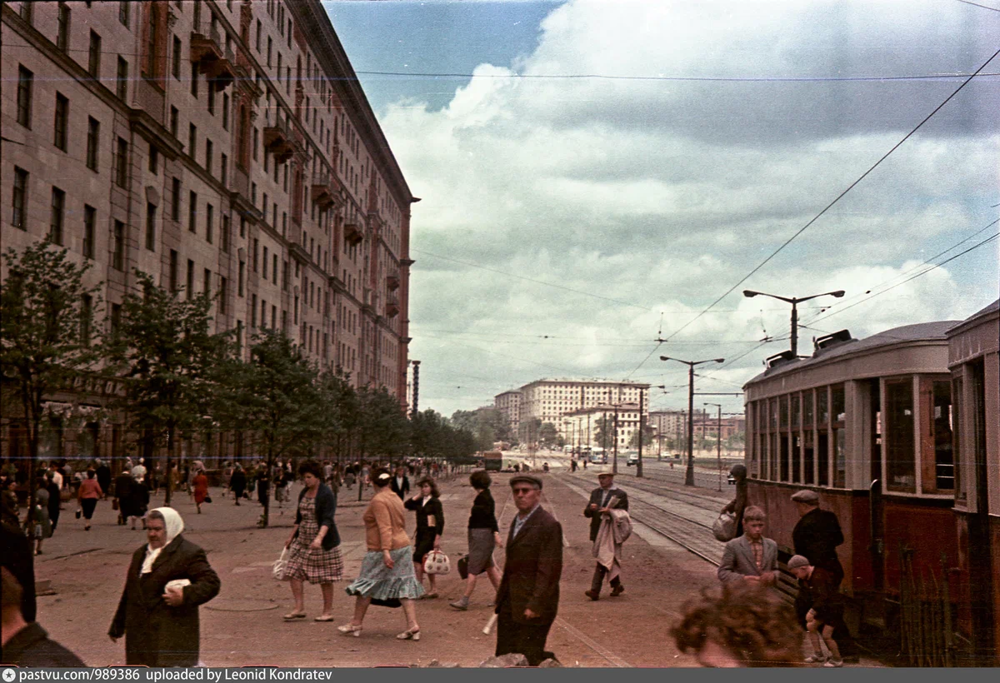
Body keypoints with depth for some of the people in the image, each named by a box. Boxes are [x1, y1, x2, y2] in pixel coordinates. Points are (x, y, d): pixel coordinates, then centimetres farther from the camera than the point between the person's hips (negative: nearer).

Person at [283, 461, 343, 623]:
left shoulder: (327, 494, -14)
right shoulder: (304, 493, 10)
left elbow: (327, 520, -24)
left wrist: (319, 538, -37)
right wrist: (291, 537, 22)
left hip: (323, 542, -8)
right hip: (303, 540, 8)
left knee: (325, 578, 0)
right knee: (293, 572, 0)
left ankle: (328, 612, 10)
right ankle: (299, 608, 7)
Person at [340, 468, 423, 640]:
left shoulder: (378, 501, -14)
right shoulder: (396, 498, 13)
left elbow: (385, 528, -23)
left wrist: (386, 551, -28)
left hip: (382, 550, -8)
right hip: (404, 546, 8)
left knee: (365, 585, 6)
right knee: (403, 585, 5)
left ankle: (356, 625, 16)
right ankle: (413, 625, -3)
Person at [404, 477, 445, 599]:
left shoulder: (435, 502, -9)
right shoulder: (420, 502, 12)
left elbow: (440, 521, -14)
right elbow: (406, 505, -1)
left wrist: (437, 538, -20)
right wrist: (418, 496, -3)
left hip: (430, 534, -8)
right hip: (420, 534, 8)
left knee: (417, 558, -15)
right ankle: (434, 590, 16)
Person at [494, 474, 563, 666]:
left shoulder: (549, 525, -14)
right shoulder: (518, 521, 14)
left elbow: (549, 570, -18)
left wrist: (535, 605, -20)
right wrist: (501, 597, 15)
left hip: (532, 603, -9)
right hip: (510, 603, 9)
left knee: (527, 659, -5)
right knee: (504, 656, 10)